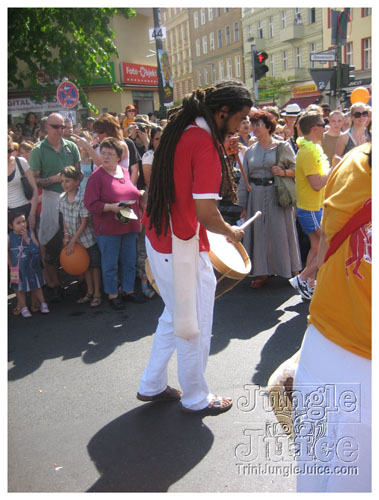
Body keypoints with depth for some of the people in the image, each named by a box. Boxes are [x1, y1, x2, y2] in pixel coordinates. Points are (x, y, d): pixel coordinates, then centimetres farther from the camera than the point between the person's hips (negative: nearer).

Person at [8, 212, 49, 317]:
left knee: (36, 285, 13)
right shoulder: (9, 237, -11)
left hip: (31, 266, 1)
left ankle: (42, 303, 25)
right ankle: (23, 307, 22)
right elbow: (7, 252, 1)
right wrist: (10, 264, 1)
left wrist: (27, 238, -26)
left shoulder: (30, 233, -9)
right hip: (17, 268, 0)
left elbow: (36, 247, -18)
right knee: (19, 288, 9)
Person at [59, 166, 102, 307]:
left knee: (94, 265, 5)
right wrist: (66, 234, -2)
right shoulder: (62, 198, -3)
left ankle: (97, 293, 18)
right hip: (75, 239, 6)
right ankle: (89, 291, 31)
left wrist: (72, 241, -16)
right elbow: (65, 218, 9)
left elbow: (84, 223, -19)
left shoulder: (82, 199, -21)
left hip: (88, 238, -6)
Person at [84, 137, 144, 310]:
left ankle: (128, 290, 27)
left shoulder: (125, 172, 9)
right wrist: (111, 207, -23)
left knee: (130, 261, 13)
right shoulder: (97, 176, -8)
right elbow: (90, 204, -12)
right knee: (110, 263, 3)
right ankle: (113, 295, 16)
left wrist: (136, 215, 10)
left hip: (129, 226, 6)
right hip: (108, 228, -5)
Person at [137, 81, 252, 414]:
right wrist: (231, 232, -6)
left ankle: (152, 386, 36)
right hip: (183, 249, -9)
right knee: (195, 326, 8)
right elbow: (206, 213, -26)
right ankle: (196, 399, 27)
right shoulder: (205, 143, -20)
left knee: (175, 317, 24)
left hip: (158, 239, 9)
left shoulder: (178, 130, 7)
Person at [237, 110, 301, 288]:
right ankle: (262, 272, 13)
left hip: (278, 196, -3)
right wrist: (243, 206, 7)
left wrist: (283, 172, -16)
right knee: (258, 232, 3)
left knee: (281, 232, 1)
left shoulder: (282, 147, 2)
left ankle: (290, 269, 16)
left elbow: (296, 169, 5)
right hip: (256, 196, 3)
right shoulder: (250, 151, 11)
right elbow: (244, 180, 10)